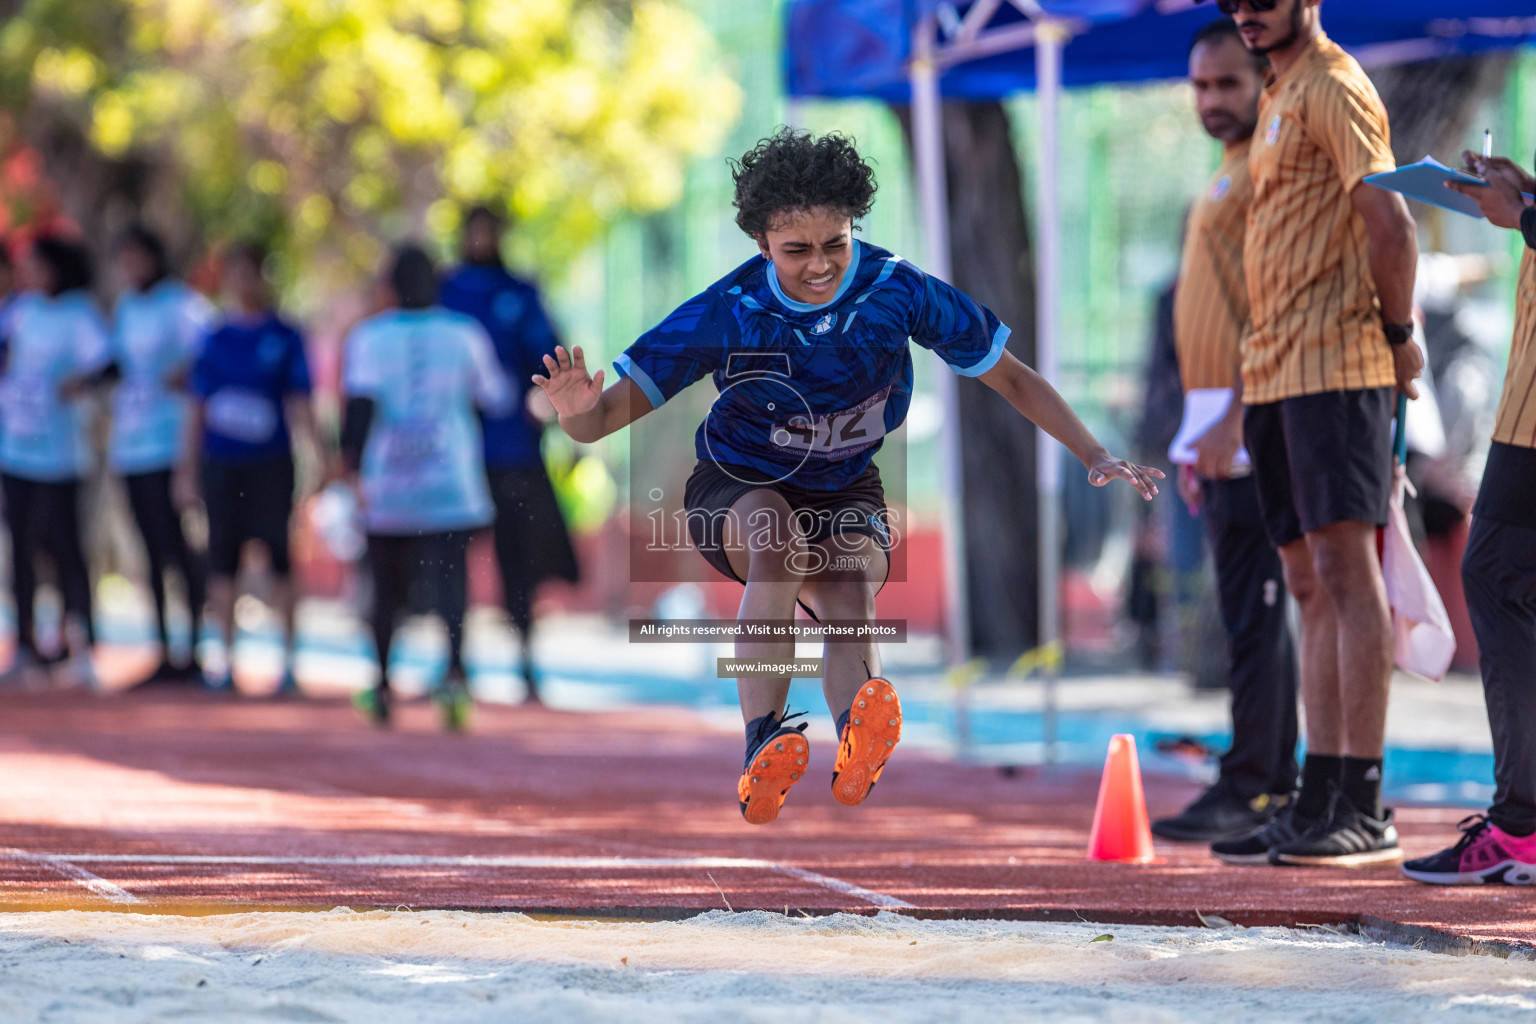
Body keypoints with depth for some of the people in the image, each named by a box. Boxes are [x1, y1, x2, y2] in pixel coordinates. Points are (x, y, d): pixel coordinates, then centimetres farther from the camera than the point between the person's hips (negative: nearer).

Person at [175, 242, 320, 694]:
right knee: (223, 558, 3)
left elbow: (299, 404, 2)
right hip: (220, 465, 3)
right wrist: (187, 470, 10)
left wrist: (321, 457, -9)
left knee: (278, 555, -5)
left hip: (271, 465, -3)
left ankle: (288, 660, 3)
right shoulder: (216, 340, 9)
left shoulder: (284, 338, 2)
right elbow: (197, 408, 12)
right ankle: (226, 661, 10)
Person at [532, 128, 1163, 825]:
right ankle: (761, 754, -42)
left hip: (845, 491, 2)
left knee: (851, 593, -30)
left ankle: (857, 751, -57)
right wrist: (580, 412, -43)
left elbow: (1009, 378, -3)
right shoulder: (727, 313, -20)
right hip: (737, 487, -2)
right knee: (779, 545, -36)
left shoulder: (897, 291, -16)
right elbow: (617, 410, -19)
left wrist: (1095, 457, -7)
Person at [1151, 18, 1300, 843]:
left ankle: (1249, 791, -13)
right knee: (1255, 613, 10)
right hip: (1223, 429, 10)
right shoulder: (1227, 179, 21)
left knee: (1253, 613, -11)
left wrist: (1234, 420, -24)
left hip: (1254, 419, -10)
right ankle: (1277, 789, 12)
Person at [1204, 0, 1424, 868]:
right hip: (1278, 372, 10)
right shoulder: (1281, 95, 20)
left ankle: (1364, 806, -12)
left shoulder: (1334, 87, -9)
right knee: (1311, 584, 9)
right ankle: (1320, 799, 11)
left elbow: (1390, 222, -19)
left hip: (1336, 368, -10)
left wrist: (1399, 335, -10)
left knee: (1344, 565, -11)